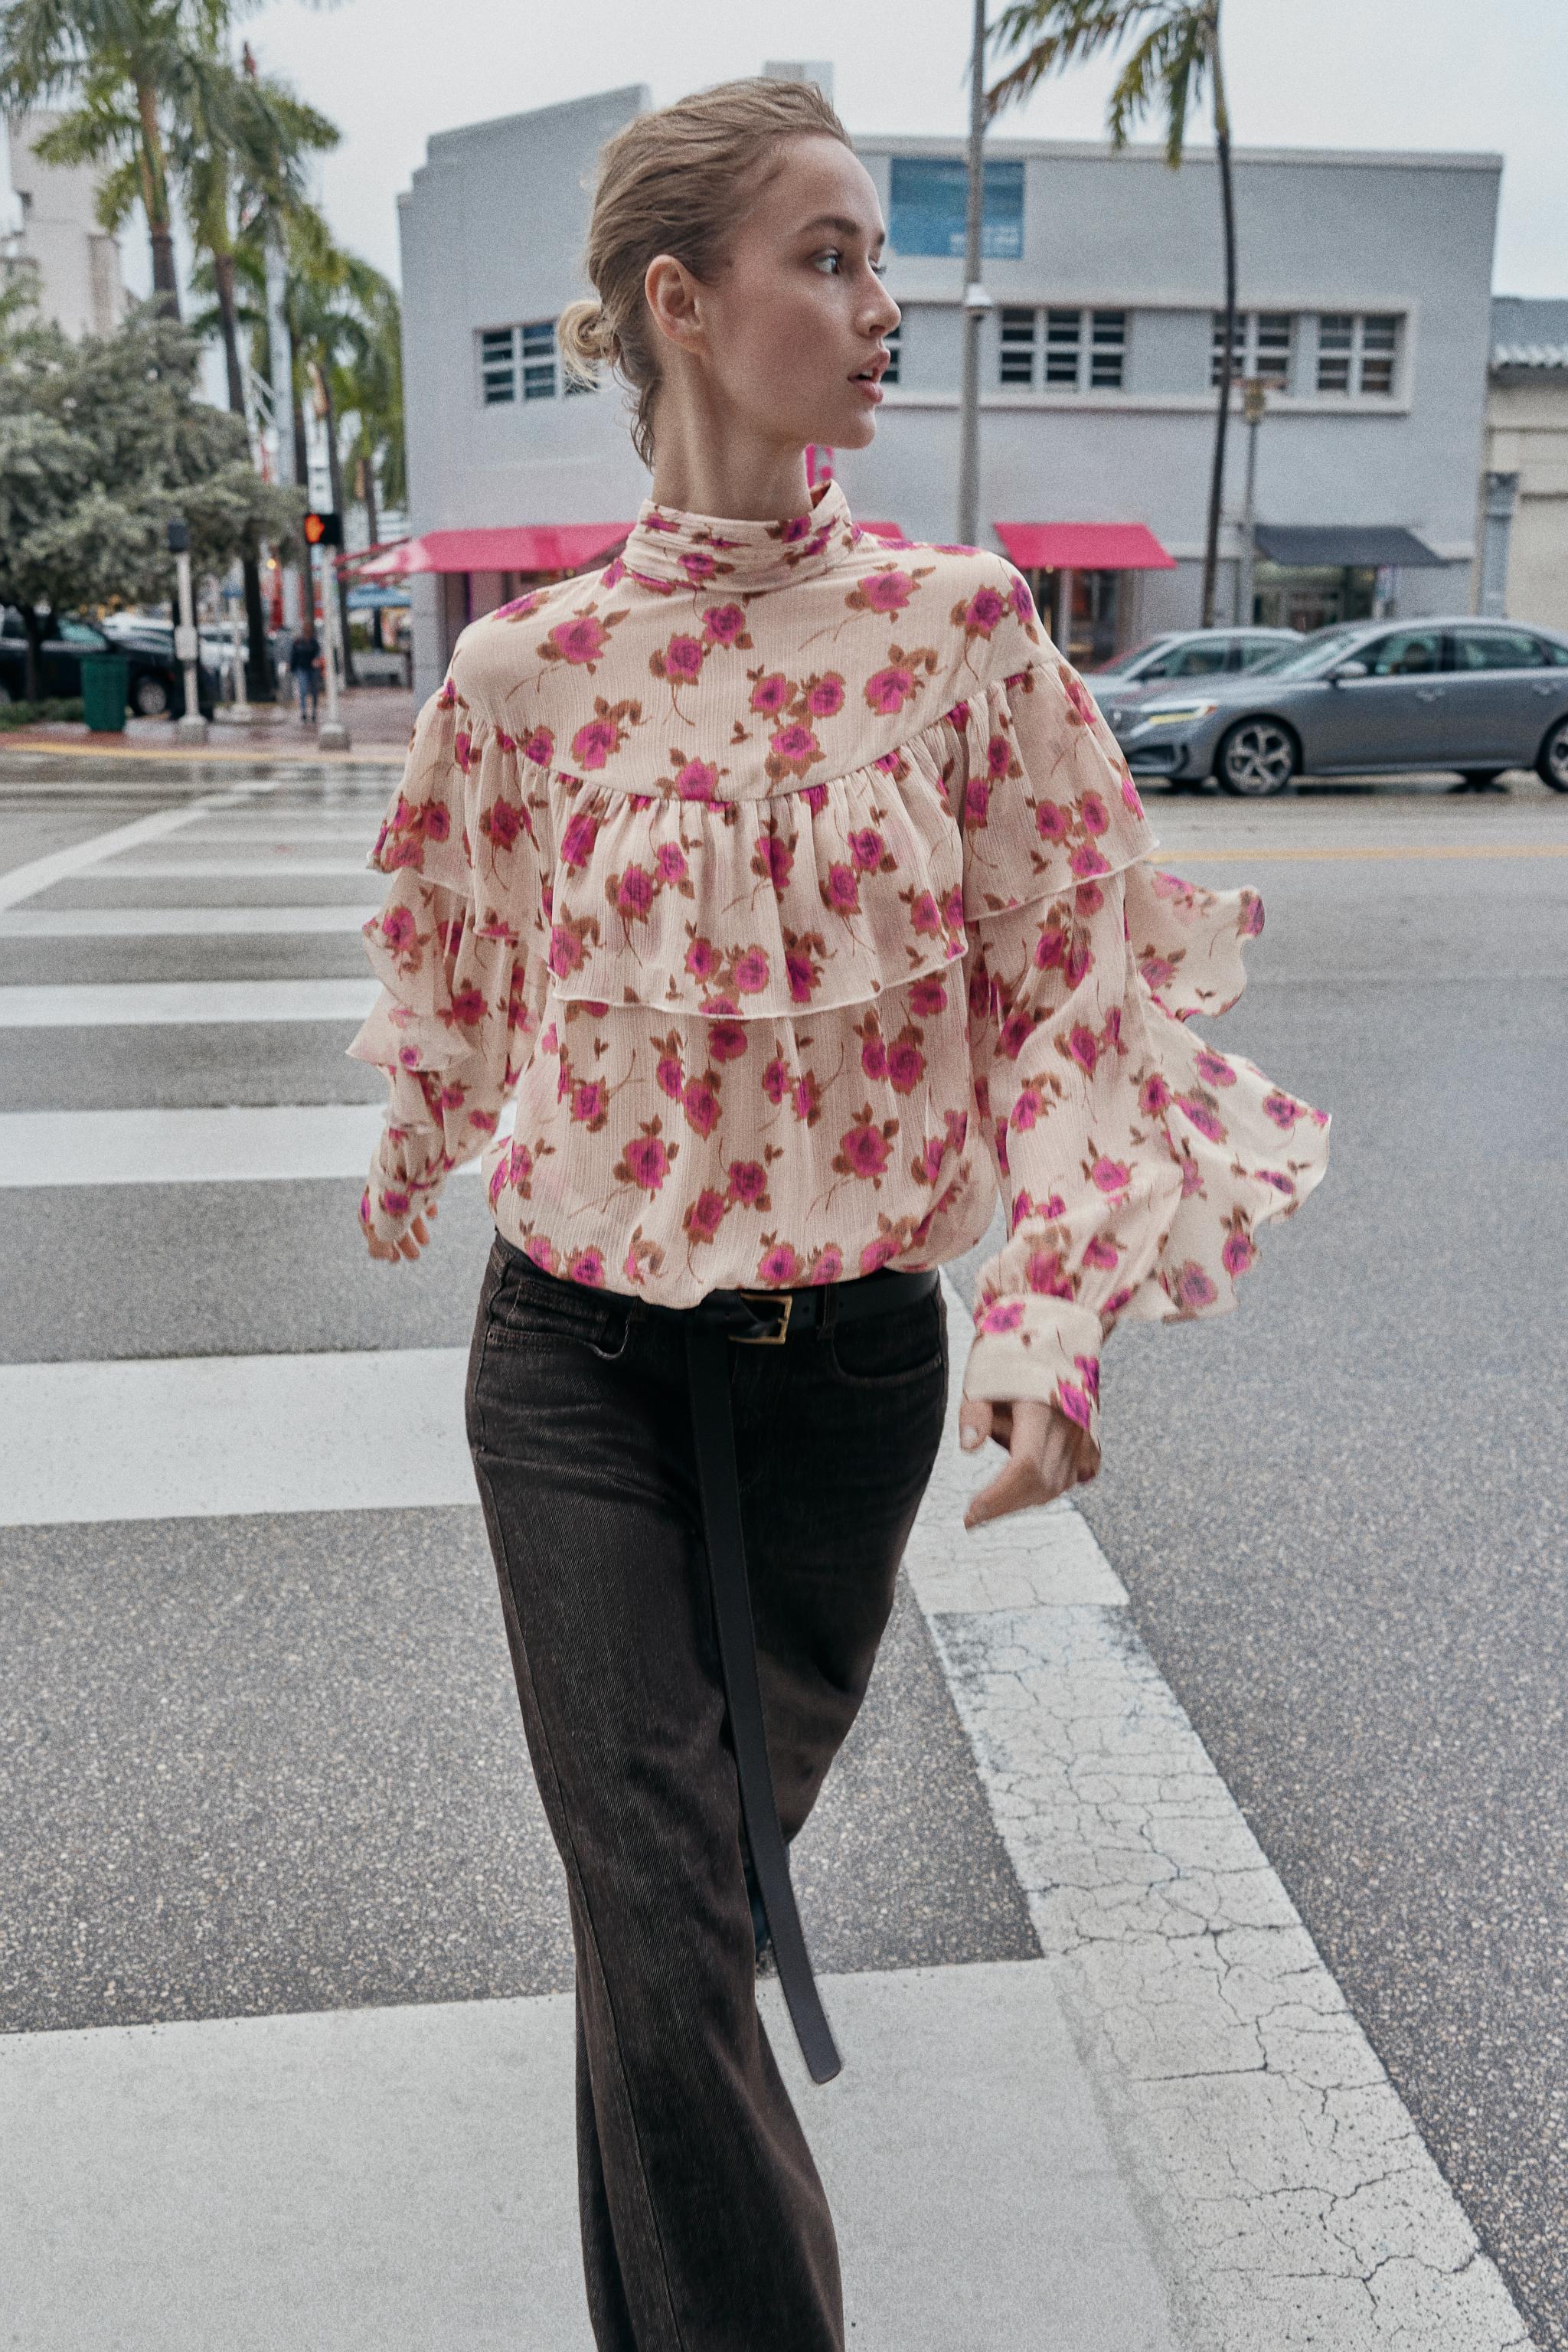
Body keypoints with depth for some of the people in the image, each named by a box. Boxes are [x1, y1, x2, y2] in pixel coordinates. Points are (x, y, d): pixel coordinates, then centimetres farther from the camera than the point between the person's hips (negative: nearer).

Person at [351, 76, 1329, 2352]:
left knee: (719, 1851, 19)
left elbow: (1073, 976, -4)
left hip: (853, 1351, 1)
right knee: (666, 1917, -1)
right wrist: (418, 1158, 29)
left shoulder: (961, 623, -5)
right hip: (580, 1351, -1)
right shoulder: (527, 666, -6)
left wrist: (1058, 1309, -16)